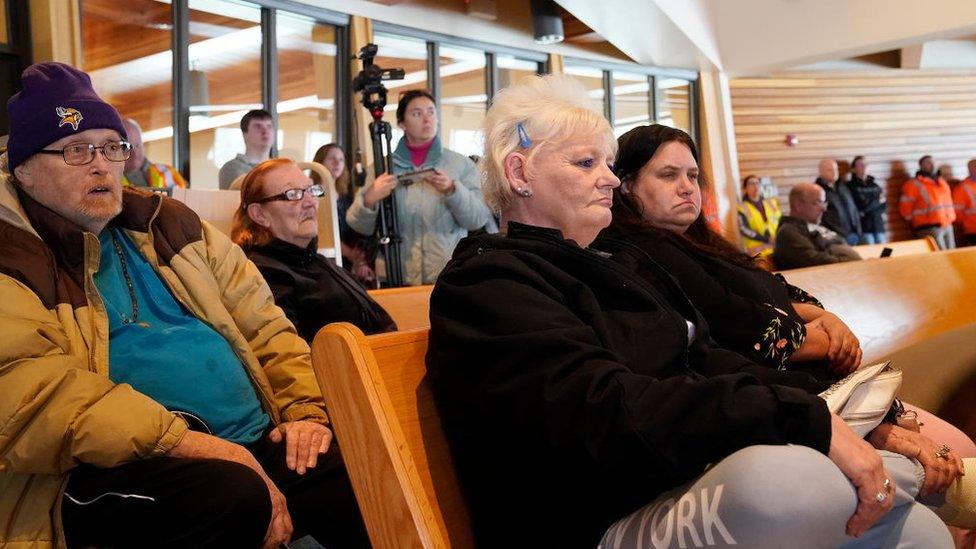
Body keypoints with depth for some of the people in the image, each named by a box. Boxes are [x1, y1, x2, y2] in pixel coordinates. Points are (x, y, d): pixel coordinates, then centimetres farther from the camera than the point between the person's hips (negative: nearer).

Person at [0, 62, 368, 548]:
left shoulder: (169, 225, 19)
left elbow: (262, 323, 20)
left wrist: (306, 408, 4)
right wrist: (181, 440, -24)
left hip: (257, 442, 6)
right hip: (119, 469, -5)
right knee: (232, 495, -37)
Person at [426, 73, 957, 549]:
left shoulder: (616, 260, 19)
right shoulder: (485, 283, -9)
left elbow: (708, 365, 9)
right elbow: (604, 411, -24)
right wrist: (808, 422, -27)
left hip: (695, 486, 8)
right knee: (782, 474, -32)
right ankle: (893, 472, -6)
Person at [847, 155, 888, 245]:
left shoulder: (875, 185, 16)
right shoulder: (851, 186, -2)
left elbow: (884, 206, 8)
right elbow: (863, 206, -10)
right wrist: (878, 201, 5)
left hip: (879, 226, 5)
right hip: (864, 228, -5)